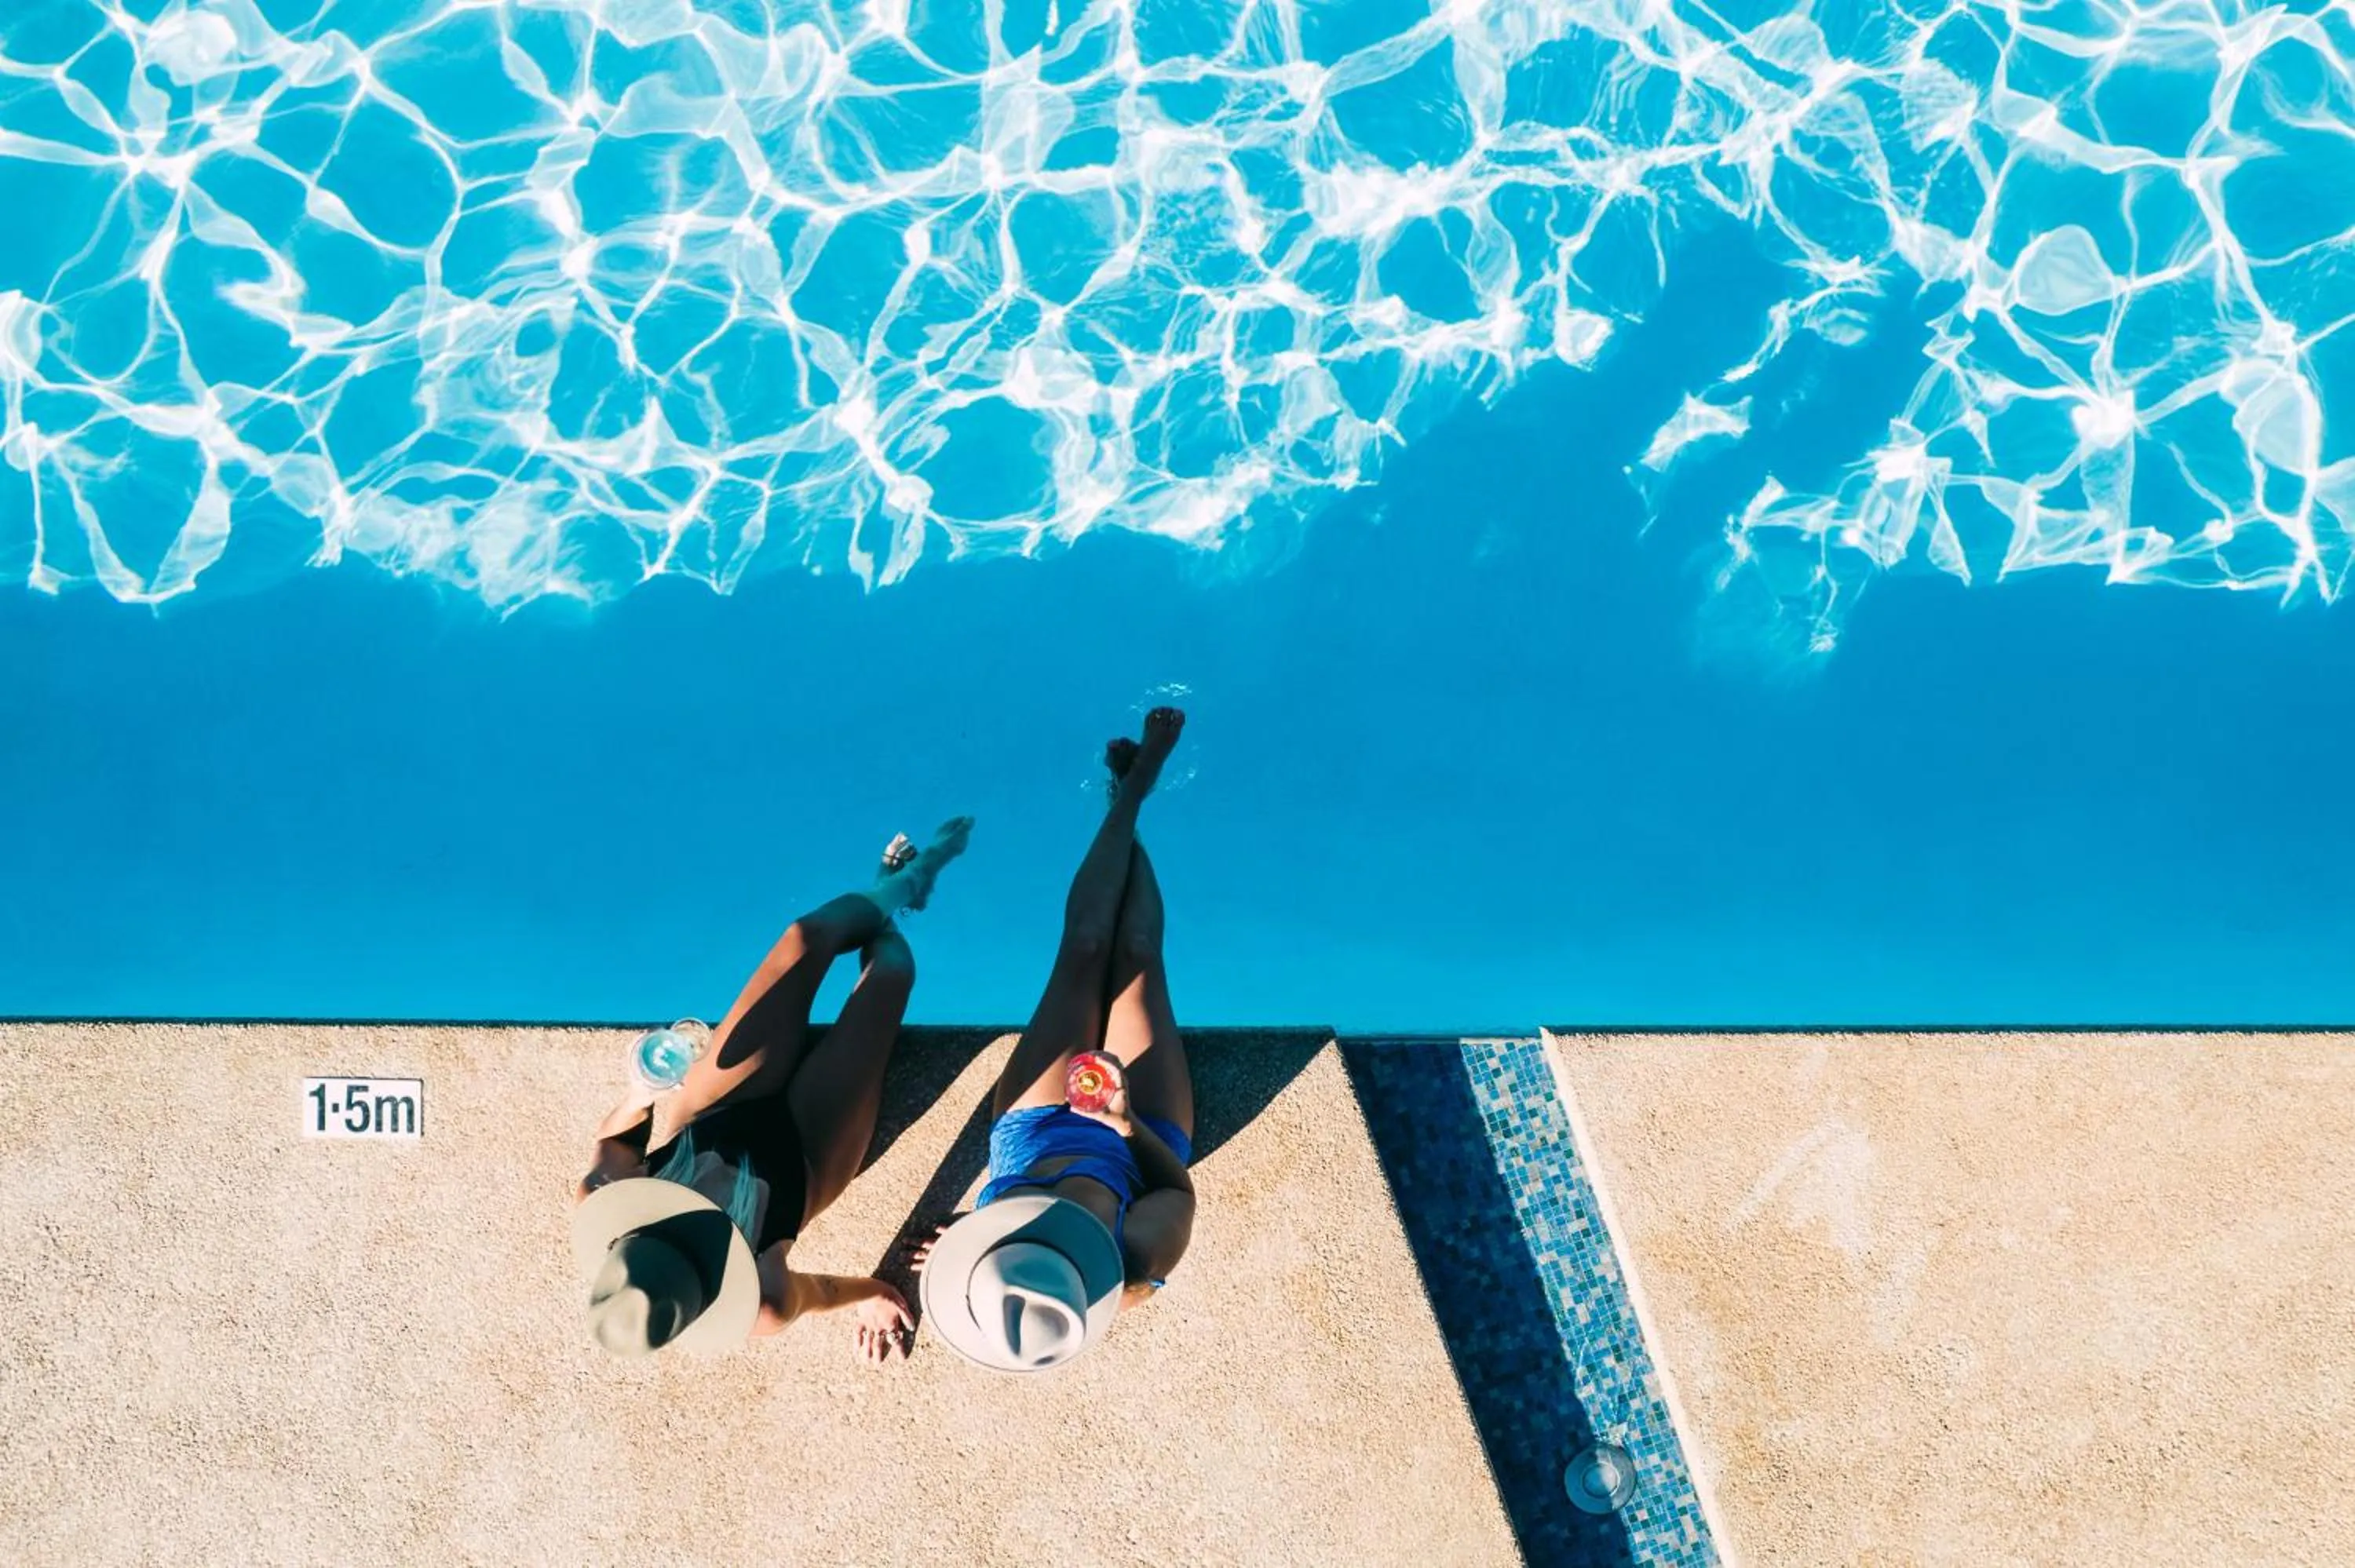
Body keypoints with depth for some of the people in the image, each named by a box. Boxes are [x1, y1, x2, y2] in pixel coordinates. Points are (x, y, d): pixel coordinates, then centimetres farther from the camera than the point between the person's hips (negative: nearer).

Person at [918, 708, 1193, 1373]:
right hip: (1140, 1136, -1)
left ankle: (1127, 795, 41)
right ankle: (1135, 792, 42)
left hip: (1037, 1127, 1)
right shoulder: (1135, 1276, -46)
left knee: (1085, 947, 8)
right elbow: (1179, 1189, -26)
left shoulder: (975, 1295, -45)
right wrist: (1127, 1122, -35)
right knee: (1137, 954, 10)